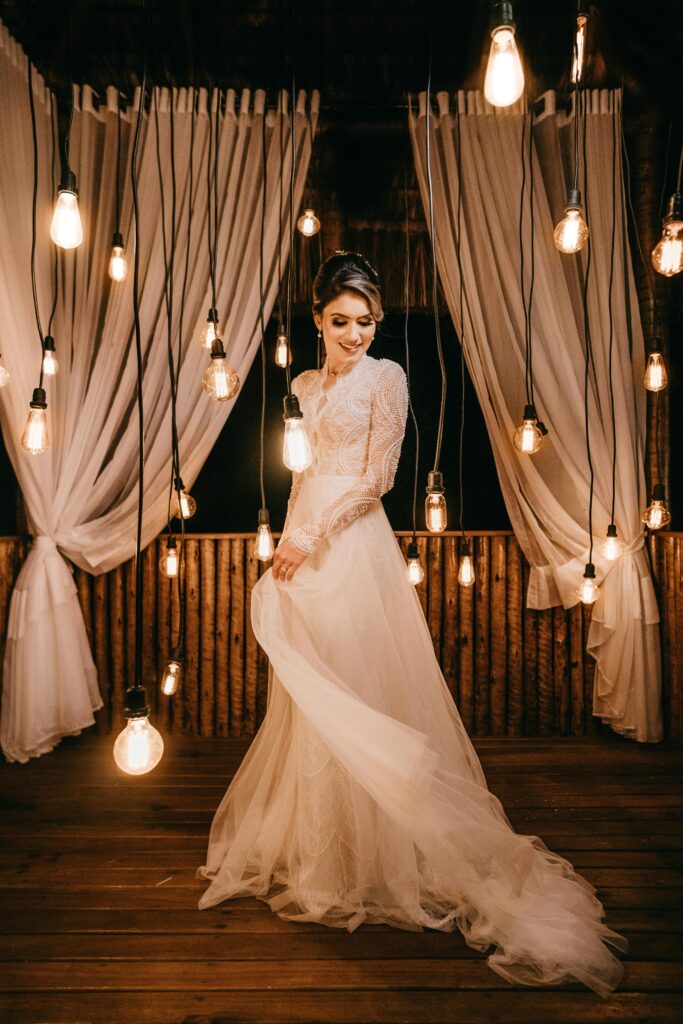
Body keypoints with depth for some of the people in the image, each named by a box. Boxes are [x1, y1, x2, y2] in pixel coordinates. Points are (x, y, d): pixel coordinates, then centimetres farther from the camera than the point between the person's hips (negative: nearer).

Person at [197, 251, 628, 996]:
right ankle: (315, 841, 29)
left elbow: (378, 476, -10)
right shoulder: (305, 384, 16)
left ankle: (373, 850, 16)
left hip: (353, 545, -6)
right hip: (305, 547, 7)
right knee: (310, 698, 12)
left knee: (358, 694, -1)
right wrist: (288, 543, 13)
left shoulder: (386, 377, -3)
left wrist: (311, 537, -13)